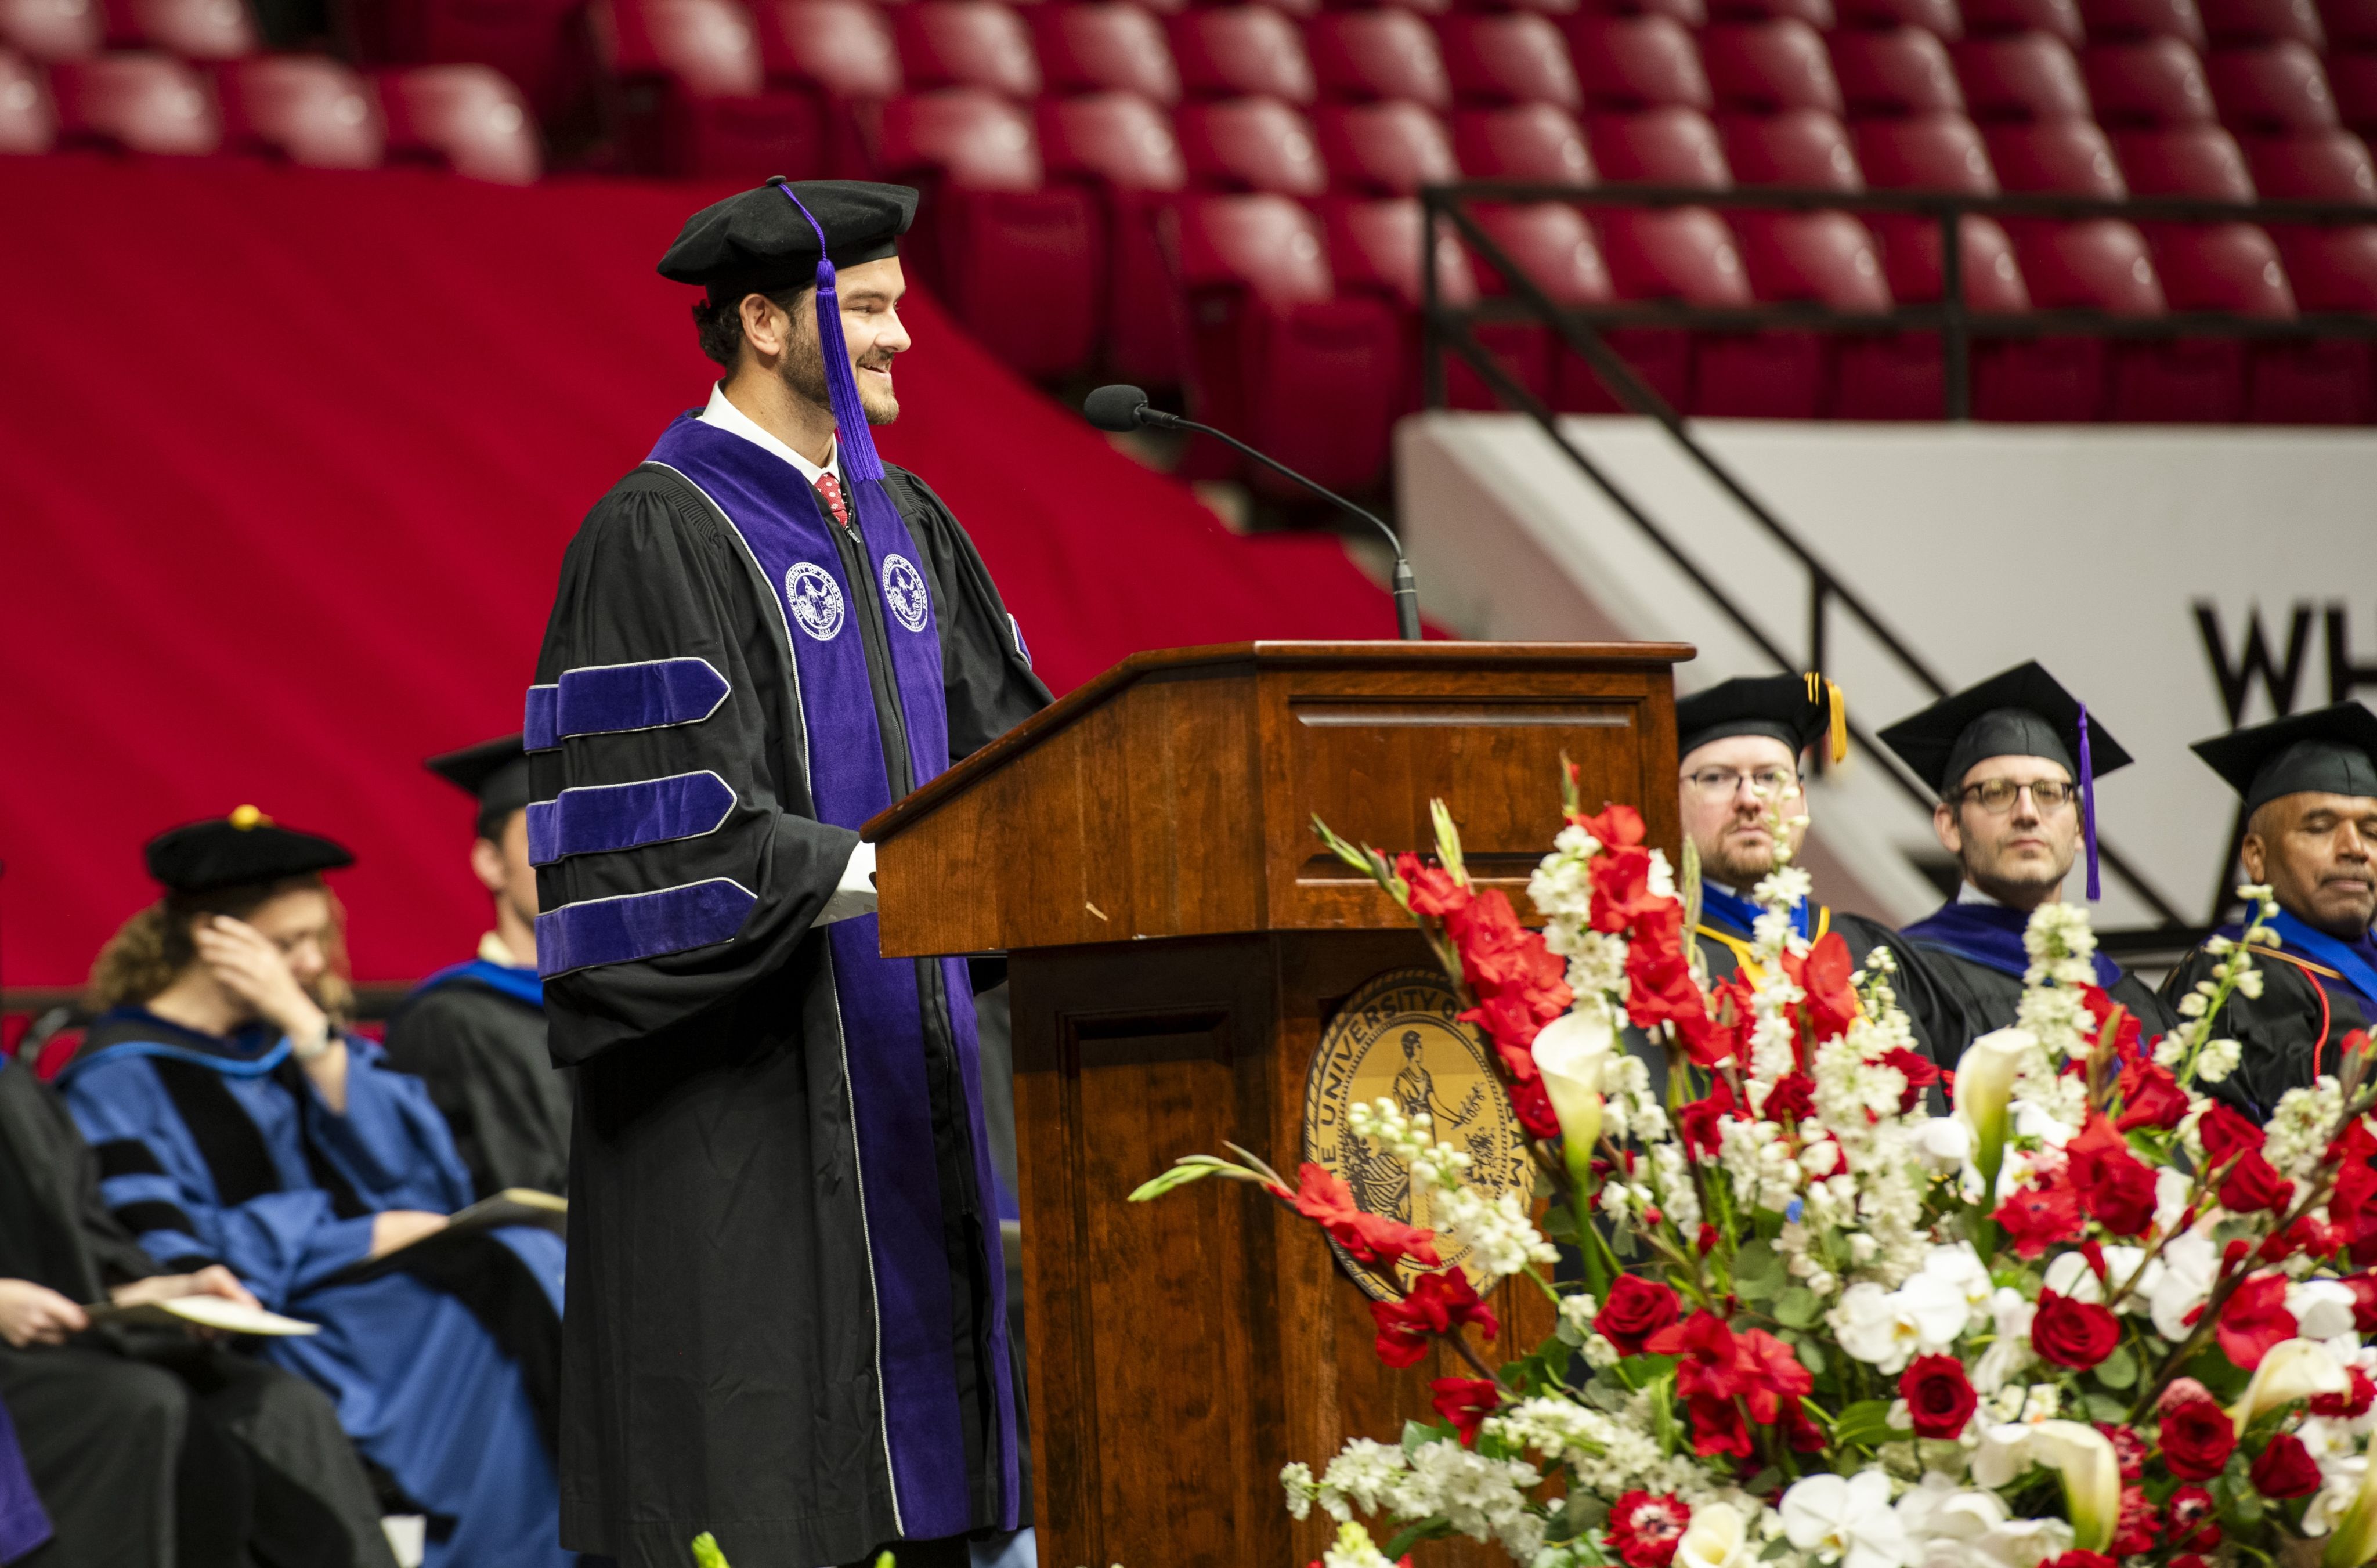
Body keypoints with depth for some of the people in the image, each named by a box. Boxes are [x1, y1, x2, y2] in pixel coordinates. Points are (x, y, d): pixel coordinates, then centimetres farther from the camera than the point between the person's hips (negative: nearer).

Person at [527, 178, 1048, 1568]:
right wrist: (886, 875, -24)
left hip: (903, 1056, 8)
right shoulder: (661, 535, -11)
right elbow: (675, 816, -18)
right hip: (744, 1079, -8)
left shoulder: (901, 522, 15)